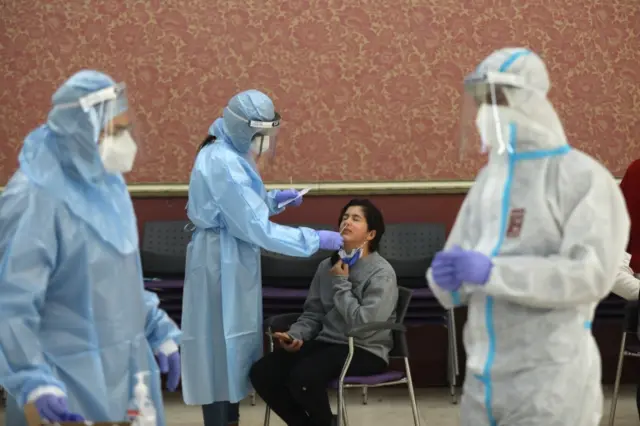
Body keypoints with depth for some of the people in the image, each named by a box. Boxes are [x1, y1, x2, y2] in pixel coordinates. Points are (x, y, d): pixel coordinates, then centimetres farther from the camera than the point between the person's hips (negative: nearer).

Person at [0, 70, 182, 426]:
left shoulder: (104, 183, 6)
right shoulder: (33, 200, -20)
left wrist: (159, 332, 16)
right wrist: (34, 383, -33)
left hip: (127, 368, 8)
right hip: (71, 381, -8)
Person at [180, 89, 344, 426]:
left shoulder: (225, 154, 10)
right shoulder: (223, 163, -22)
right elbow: (258, 229, -24)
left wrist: (273, 199, 9)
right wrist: (316, 239, -19)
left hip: (231, 261, 10)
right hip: (222, 263, -10)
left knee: (232, 346, 15)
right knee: (221, 347, -3)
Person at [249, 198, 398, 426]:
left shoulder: (382, 273, -9)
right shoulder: (327, 266, 10)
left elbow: (364, 325, -20)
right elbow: (313, 313, 14)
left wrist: (341, 284, -12)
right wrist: (295, 336, -7)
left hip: (364, 351, -6)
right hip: (326, 342, 6)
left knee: (302, 376, -32)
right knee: (261, 372, -14)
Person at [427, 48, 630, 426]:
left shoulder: (582, 177, -7)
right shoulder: (489, 180, 15)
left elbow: (592, 273, -21)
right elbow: (460, 287, 15)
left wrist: (491, 272, -26)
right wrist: (447, 277, -10)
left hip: (550, 379, -7)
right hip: (484, 379, 7)